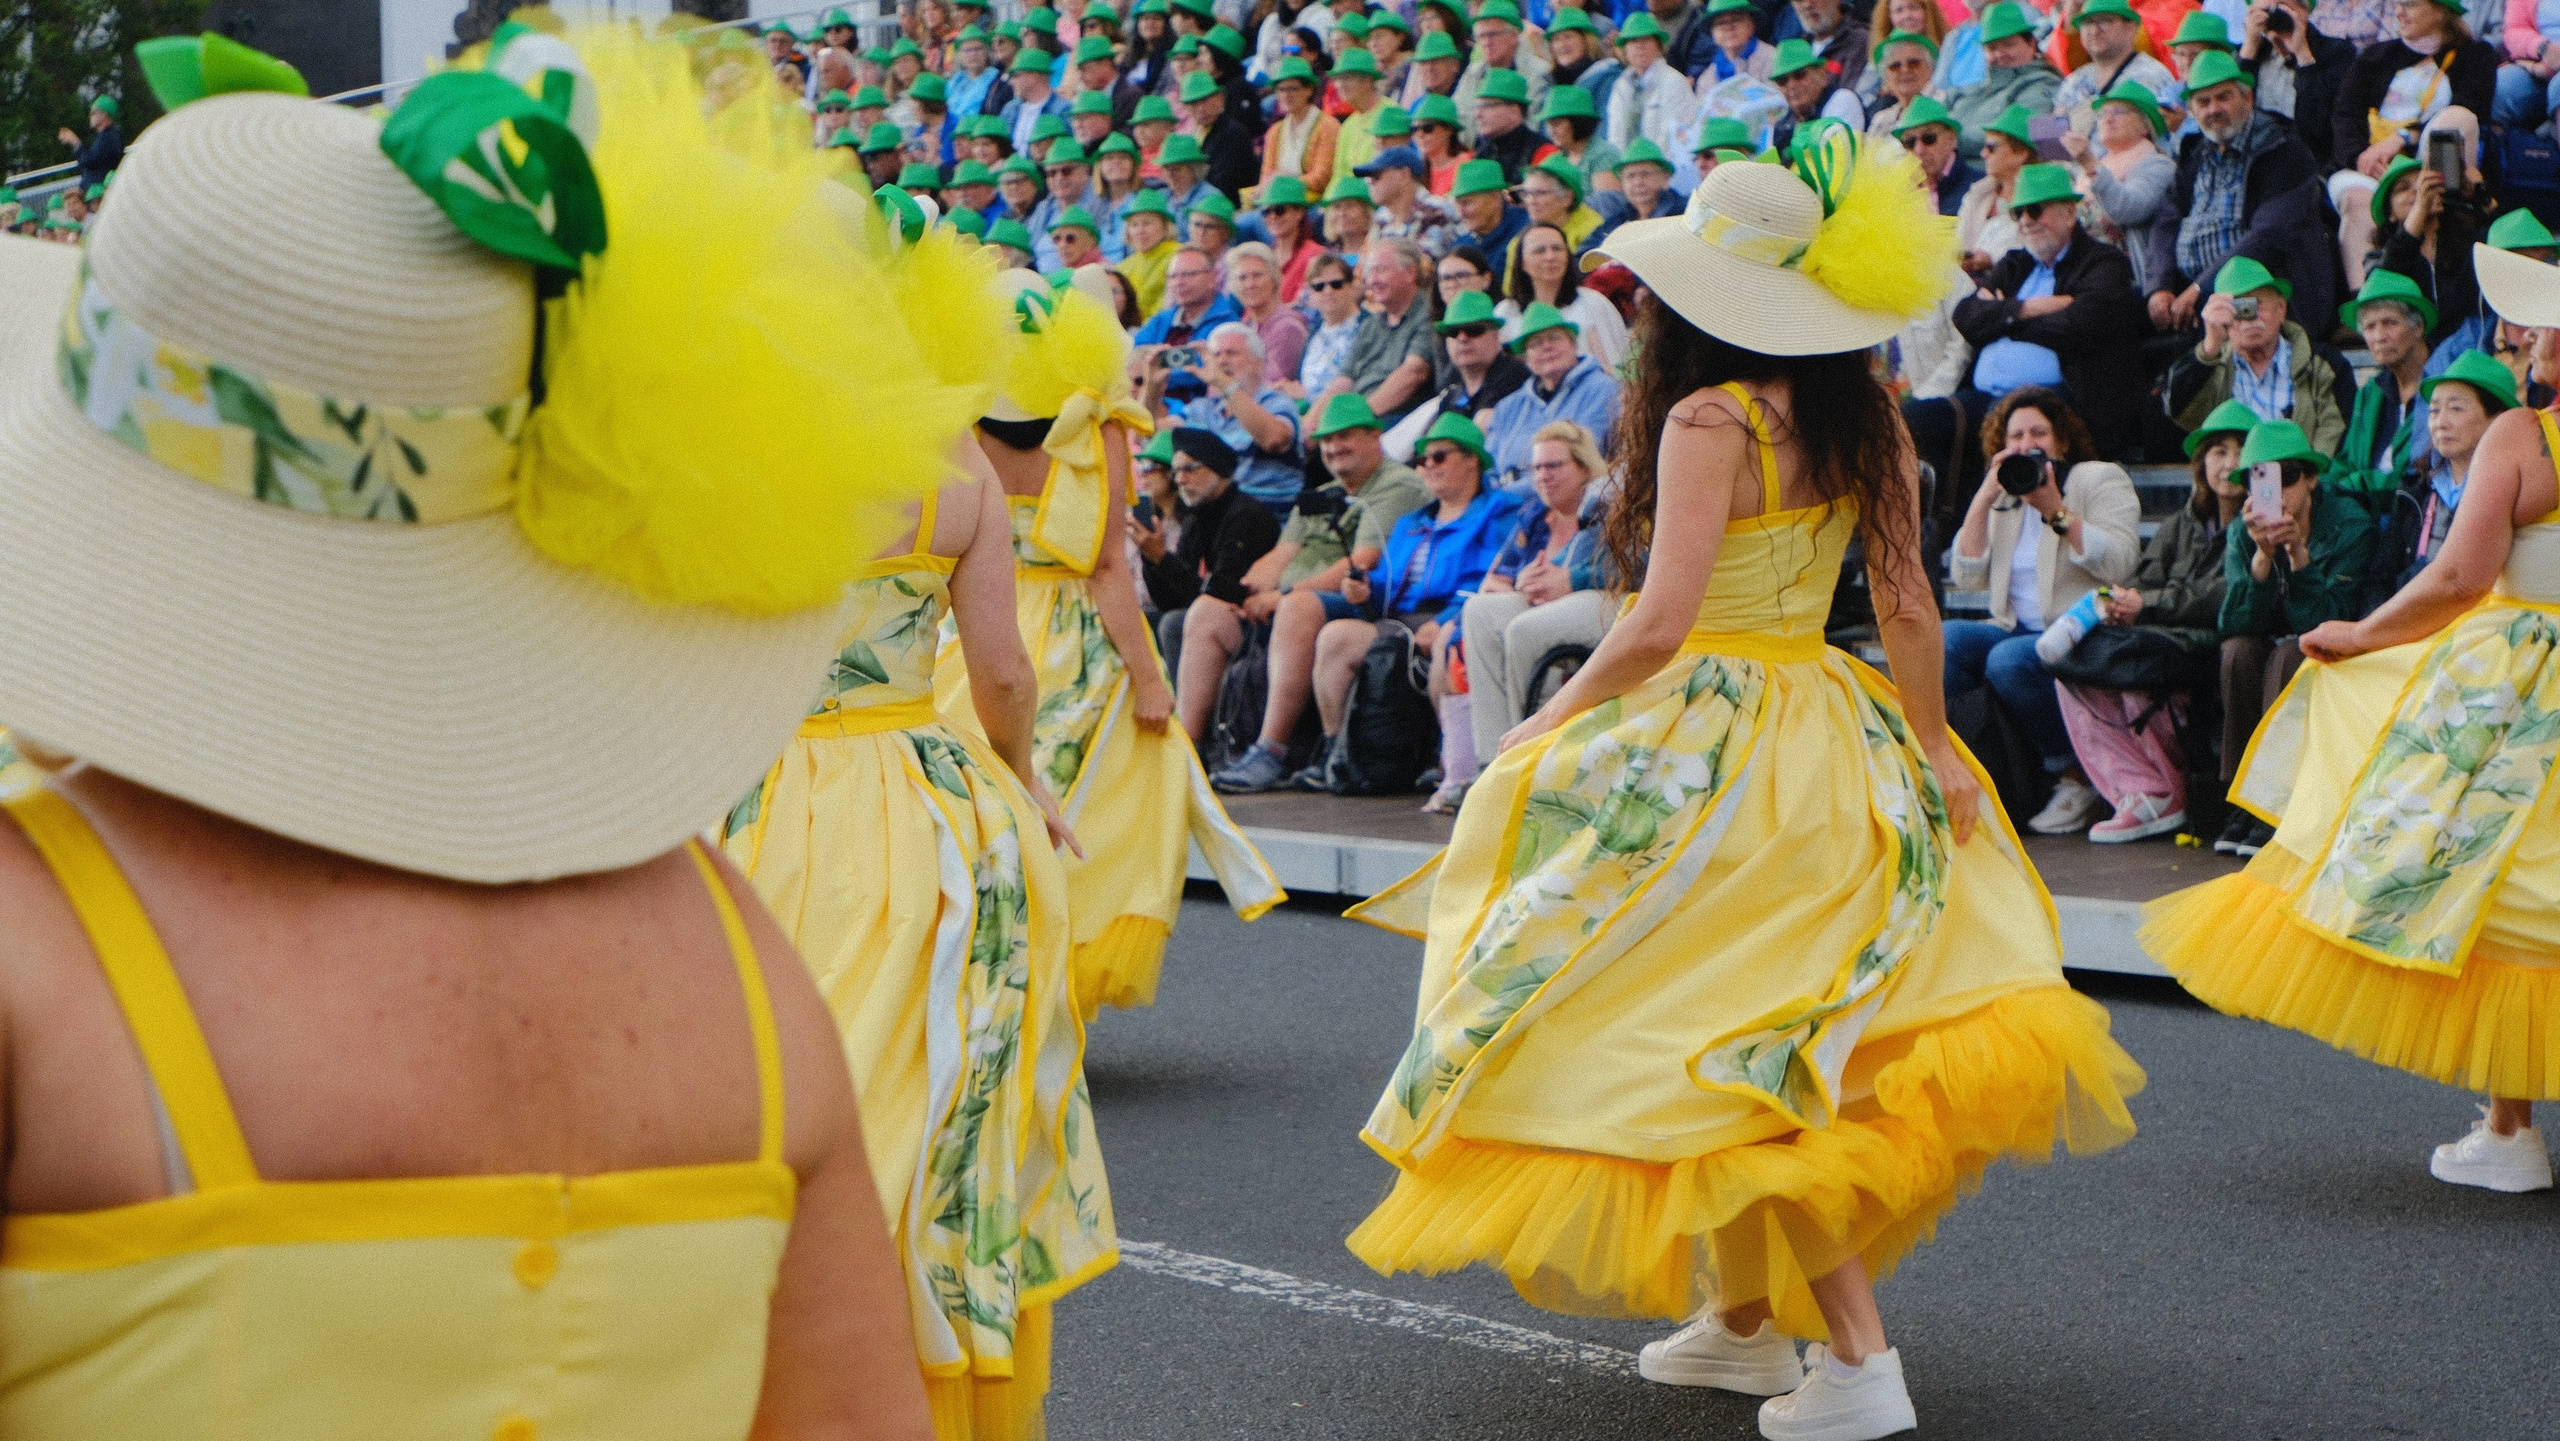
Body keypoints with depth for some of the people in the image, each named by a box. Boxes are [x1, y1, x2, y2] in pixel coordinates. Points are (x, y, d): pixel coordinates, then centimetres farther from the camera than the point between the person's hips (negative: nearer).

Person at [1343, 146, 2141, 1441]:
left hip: (1711, 745, -8)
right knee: (1751, 1042, 18)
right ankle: (1744, 1317, 27)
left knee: (1728, 1049, -2)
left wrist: (1543, 730, -9)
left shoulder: (1707, 419, -15)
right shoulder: (1861, 423, 5)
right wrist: (1932, 747, 17)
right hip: (1832, 736, 8)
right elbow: (1908, 605, 7)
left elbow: (1661, 625, -21)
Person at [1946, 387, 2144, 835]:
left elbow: (2120, 564, -13)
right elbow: (1966, 577, 6)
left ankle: (2078, 781, -17)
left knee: (2010, 659, -34)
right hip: (2015, 630, 5)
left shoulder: (2101, 479, 4)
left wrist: (2056, 512, -18)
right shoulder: (2002, 497, 19)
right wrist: (1983, 499, -2)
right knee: (1944, 639, -24)